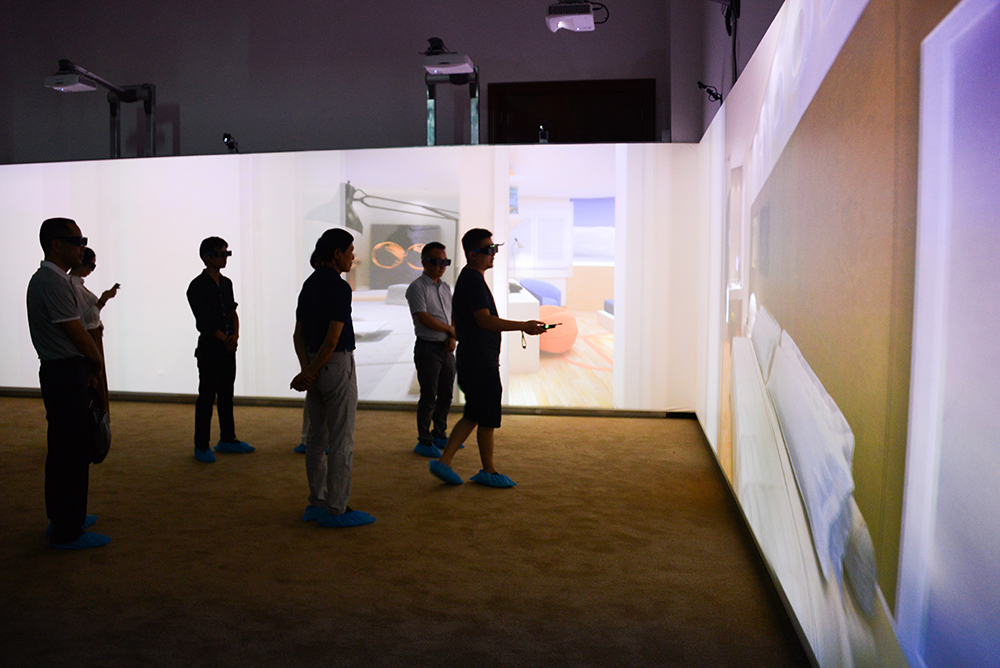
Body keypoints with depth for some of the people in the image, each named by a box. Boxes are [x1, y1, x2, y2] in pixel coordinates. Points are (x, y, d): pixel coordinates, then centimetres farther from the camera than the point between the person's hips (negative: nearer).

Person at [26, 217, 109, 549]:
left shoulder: (45, 278, 16)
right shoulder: (53, 281, -17)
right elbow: (75, 331, -15)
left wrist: (87, 362, 9)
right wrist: (97, 359, 2)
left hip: (60, 372, 11)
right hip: (66, 373, -11)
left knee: (62, 449, 18)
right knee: (72, 451, -4)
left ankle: (63, 518, 31)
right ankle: (67, 531, 4)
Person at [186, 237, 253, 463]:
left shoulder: (226, 283, 13)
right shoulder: (197, 287, -9)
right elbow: (204, 322, -12)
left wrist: (234, 335, -4)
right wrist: (225, 339, -9)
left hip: (228, 347, 7)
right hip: (209, 347, -7)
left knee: (226, 395, 13)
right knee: (207, 397, -1)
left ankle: (227, 439, 22)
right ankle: (201, 446, 8)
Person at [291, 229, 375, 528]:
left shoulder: (309, 284, 11)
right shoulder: (339, 287, -15)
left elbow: (298, 335, 7)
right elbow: (333, 338, -21)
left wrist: (306, 369, -4)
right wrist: (309, 374, -12)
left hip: (315, 365, 9)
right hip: (337, 365, -9)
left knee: (317, 436, 13)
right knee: (341, 440, -2)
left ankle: (316, 503, 22)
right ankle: (336, 509, 4)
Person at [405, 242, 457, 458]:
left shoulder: (446, 288, 15)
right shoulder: (417, 287, -9)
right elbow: (424, 318, -17)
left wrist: (452, 338, -1)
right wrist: (450, 329, -8)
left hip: (447, 348, 7)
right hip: (428, 347, -7)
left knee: (446, 395, 13)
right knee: (429, 396, -3)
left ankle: (439, 435, 28)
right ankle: (424, 441, 8)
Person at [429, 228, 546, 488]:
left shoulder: (469, 278, 16)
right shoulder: (473, 280, -16)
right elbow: (485, 320, -24)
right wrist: (523, 326, -23)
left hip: (471, 361, 10)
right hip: (481, 363, -10)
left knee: (474, 415, 14)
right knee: (487, 418, 2)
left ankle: (444, 461, 13)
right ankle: (488, 471, 15)